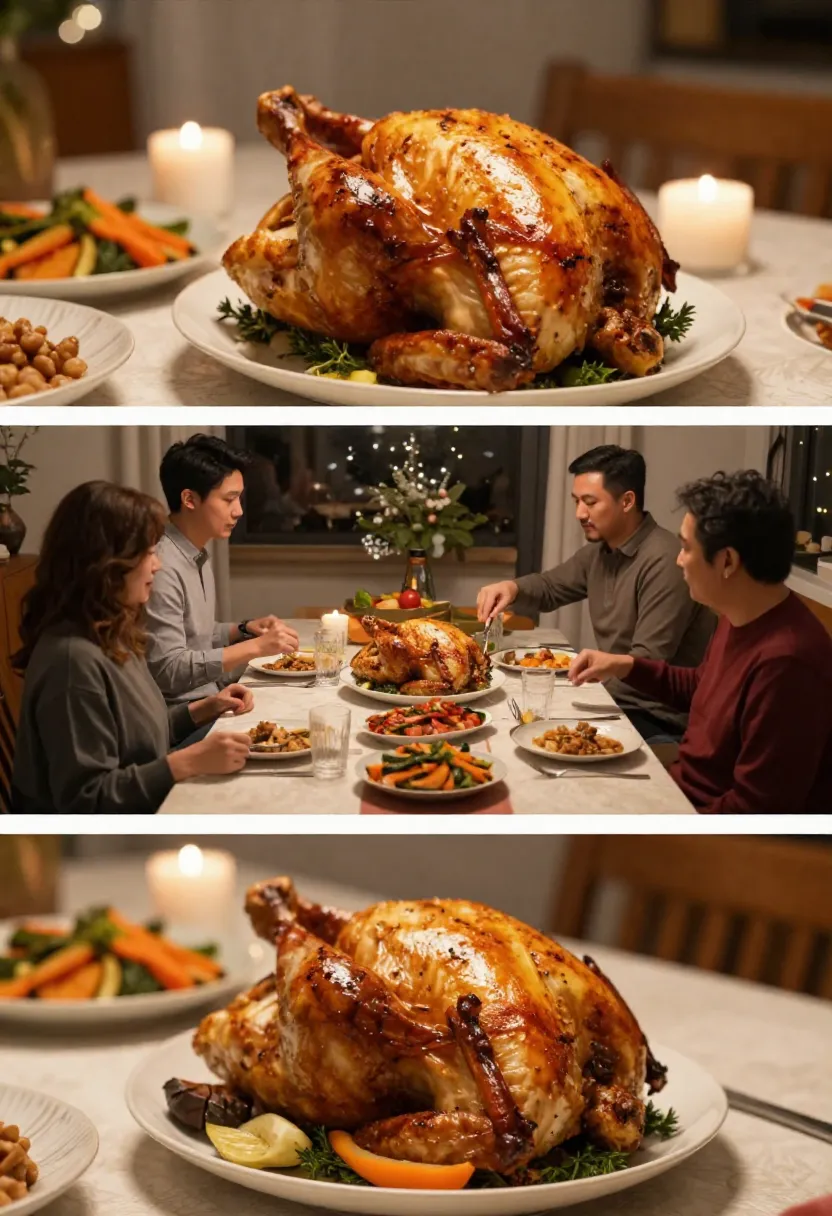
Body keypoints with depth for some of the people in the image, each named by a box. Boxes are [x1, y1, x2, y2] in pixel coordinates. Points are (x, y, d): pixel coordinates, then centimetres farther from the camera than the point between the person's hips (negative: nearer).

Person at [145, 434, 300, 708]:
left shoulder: (197, 555, 11)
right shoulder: (162, 566, -19)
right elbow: (168, 670, -24)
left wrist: (244, 629, 6)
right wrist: (255, 646, -23)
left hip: (211, 697, 9)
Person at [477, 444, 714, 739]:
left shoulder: (664, 562, -21)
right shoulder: (599, 550, 7)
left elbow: (647, 666, -24)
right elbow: (549, 587, 24)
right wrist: (512, 588, 0)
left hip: (659, 721, -8)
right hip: (619, 702, 8)